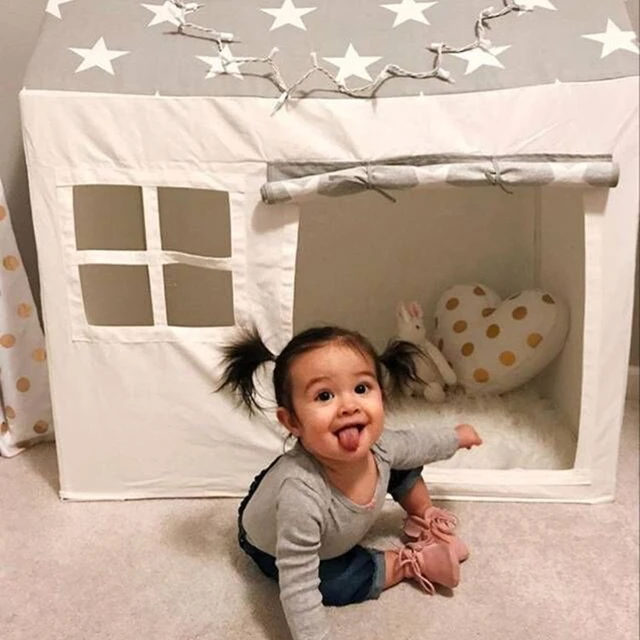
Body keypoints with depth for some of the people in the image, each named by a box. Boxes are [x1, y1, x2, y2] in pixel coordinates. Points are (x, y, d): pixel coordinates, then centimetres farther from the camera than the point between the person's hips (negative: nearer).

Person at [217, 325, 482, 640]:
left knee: (401, 466, 2)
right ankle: (413, 561, 2)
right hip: (276, 549, -5)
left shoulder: (378, 446, -28)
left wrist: (457, 436, 14)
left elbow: (416, 442, -3)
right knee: (337, 584, -22)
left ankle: (427, 519, 28)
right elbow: (299, 590, -39)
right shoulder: (301, 496, -48)